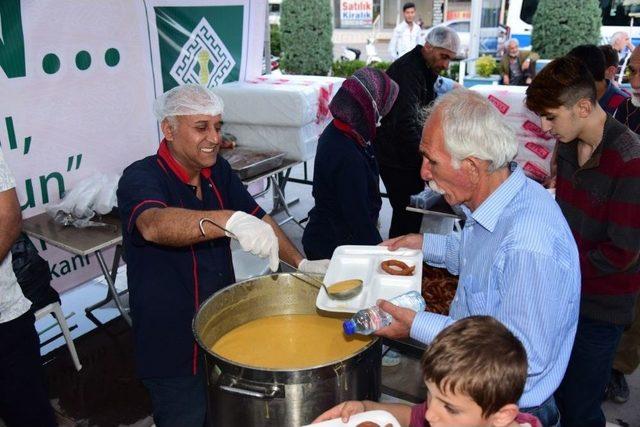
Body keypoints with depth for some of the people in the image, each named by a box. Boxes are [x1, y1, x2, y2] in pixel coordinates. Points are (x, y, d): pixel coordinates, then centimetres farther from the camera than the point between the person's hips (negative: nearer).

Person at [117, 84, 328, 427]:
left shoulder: (218, 172, 0)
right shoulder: (140, 178, -21)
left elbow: (258, 218, 7)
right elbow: (153, 224, -42)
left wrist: (301, 263, -7)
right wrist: (230, 220, -56)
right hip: (173, 351, -6)